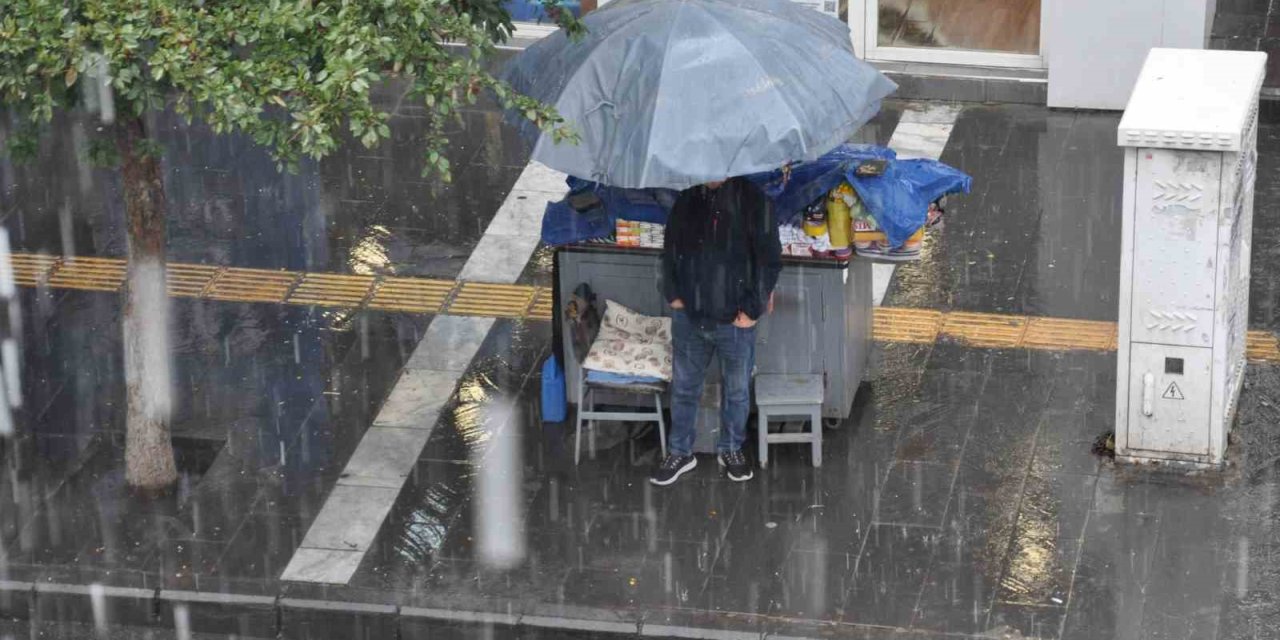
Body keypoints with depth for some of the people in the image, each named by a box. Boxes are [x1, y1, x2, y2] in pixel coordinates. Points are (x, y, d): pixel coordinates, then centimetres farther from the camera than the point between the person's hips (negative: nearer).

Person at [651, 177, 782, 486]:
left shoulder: (753, 201, -12)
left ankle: (731, 449, 32)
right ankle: (680, 452, 26)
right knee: (683, 387, 13)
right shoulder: (687, 200, 1)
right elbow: (670, 249, 13)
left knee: (737, 389, 13)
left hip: (734, 320, -3)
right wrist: (673, 294, 2)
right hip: (688, 317, 3)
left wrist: (752, 309, -12)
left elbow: (769, 260, -10)